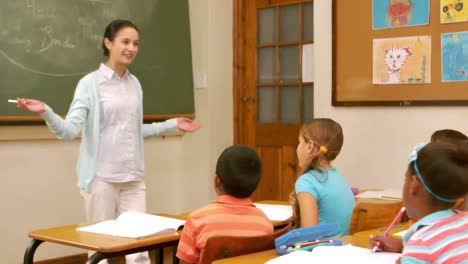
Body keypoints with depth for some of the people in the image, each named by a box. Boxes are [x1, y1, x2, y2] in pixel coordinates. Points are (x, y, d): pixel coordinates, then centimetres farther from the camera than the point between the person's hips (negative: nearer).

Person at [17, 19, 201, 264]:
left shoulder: (135, 84, 11)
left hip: (133, 177, 5)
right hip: (101, 177, -5)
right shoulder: (90, 83, -7)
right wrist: (45, 112, -31)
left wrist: (173, 124, 21)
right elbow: (69, 131, -14)